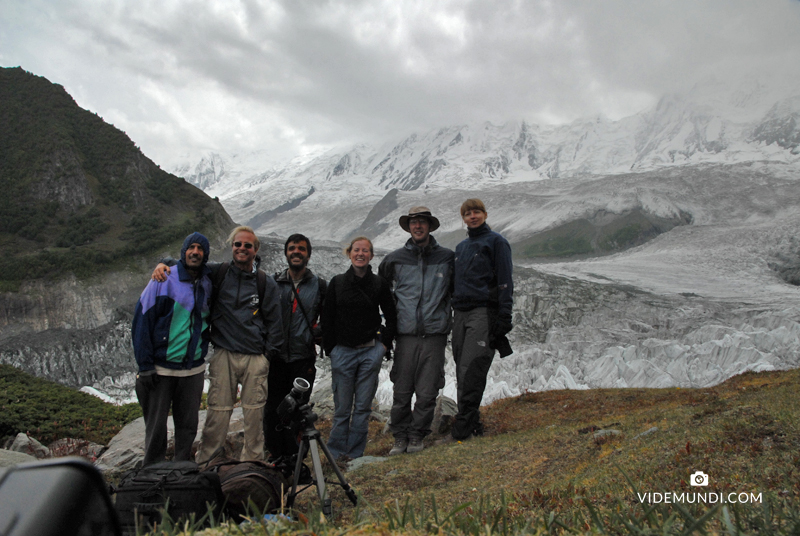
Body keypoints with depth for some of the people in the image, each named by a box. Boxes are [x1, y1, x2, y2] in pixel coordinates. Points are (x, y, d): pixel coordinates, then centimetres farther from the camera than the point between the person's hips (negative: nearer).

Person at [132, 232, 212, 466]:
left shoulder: (208, 284, 5)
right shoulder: (164, 280, -9)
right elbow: (141, 321, -9)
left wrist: (202, 350, 10)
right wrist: (145, 365, -11)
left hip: (193, 368, 4)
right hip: (161, 368, -4)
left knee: (188, 425, 11)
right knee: (156, 426, 6)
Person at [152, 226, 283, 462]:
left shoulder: (266, 283, 6)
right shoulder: (216, 272, 4)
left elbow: (274, 321, 8)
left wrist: (268, 354, 3)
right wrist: (164, 264, -6)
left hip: (256, 358, 0)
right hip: (224, 355, 0)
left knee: (254, 412, 5)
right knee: (218, 411, 1)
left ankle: (252, 462, 21)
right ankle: (203, 463, 17)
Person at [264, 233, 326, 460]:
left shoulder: (319, 285, 6)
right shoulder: (273, 282, 8)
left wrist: (319, 332, -5)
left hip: (304, 357, -1)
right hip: (276, 355, 1)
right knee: (273, 408, 3)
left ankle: (294, 458, 16)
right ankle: (276, 455, 17)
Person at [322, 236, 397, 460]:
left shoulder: (380, 283, 3)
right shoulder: (337, 282, 4)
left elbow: (391, 316, 11)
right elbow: (327, 318, 6)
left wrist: (385, 343, 4)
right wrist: (329, 348, 2)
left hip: (371, 351, 0)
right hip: (342, 352, 0)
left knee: (363, 406, 4)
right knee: (342, 407, 3)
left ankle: (356, 454, 14)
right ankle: (336, 454, 14)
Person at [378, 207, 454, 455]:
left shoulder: (447, 257, 5)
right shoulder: (395, 259, 7)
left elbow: (456, 290, 18)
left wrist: (449, 316, 12)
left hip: (435, 334, 0)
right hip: (406, 334, 1)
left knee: (427, 392, 2)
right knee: (402, 390, 2)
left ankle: (417, 435, 18)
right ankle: (400, 437, 16)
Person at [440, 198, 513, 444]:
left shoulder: (496, 241, 1)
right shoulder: (461, 247, 21)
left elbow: (504, 282, -6)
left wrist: (504, 318, -14)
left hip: (483, 313, -7)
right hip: (460, 313, 7)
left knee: (471, 371, -12)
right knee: (462, 374, 4)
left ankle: (462, 431, -10)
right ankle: (474, 426, 12)